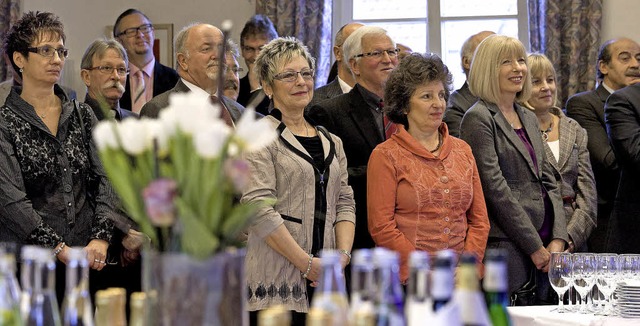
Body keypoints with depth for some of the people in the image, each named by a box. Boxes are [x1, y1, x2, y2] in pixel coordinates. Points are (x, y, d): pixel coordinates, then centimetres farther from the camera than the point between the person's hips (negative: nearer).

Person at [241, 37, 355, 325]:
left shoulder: (331, 142, 18)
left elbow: (344, 202, 15)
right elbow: (258, 209, -12)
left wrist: (343, 254, -3)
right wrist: (307, 263, -14)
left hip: (325, 280, 5)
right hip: (276, 279, -5)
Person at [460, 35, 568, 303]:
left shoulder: (529, 118, 19)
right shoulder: (478, 119, -6)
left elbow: (549, 182, 16)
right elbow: (495, 188, -12)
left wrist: (558, 239, 2)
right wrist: (535, 247, -12)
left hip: (543, 248, 7)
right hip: (505, 248, -7)